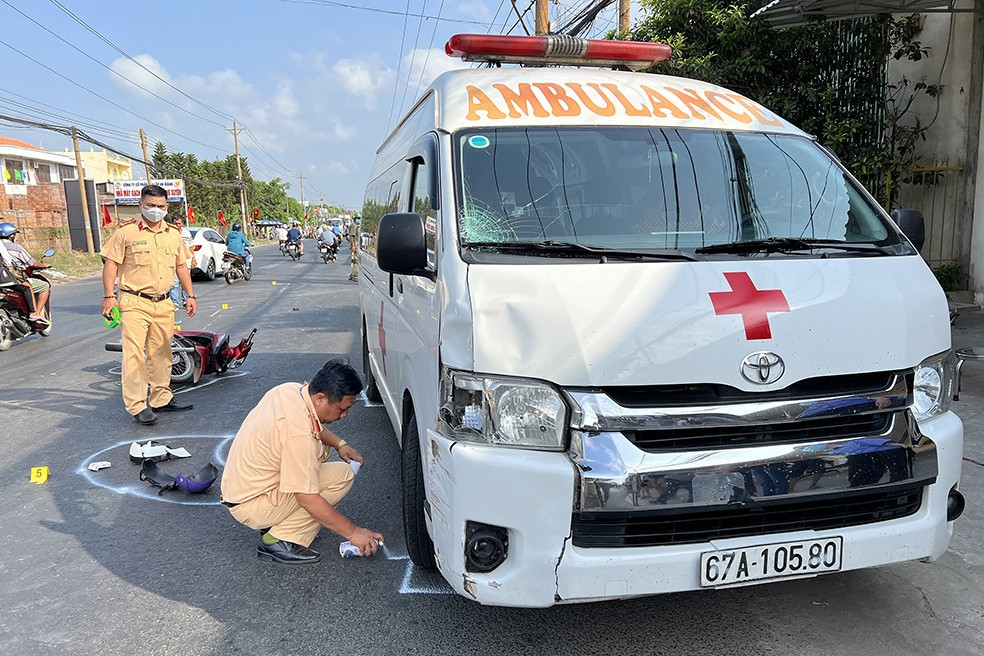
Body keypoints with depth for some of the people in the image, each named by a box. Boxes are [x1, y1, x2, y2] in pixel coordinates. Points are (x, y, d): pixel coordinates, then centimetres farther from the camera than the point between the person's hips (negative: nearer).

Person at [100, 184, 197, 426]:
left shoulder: (173, 234, 14)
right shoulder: (126, 232, -2)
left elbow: (181, 266, 21)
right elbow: (111, 264, -3)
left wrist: (191, 295, 17)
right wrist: (109, 296, -11)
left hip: (163, 304, 5)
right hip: (134, 303, -5)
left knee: (161, 353, 13)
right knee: (134, 353, -8)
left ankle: (161, 398, 24)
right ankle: (137, 406, -4)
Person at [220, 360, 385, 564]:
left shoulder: (292, 389, -5)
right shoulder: (298, 433, -31)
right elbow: (308, 499, -27)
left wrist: (339, 444, 5)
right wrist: (353, 532, -19)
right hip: (251, 507, -9)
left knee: (320, 447, 17)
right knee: (342, 475, -15)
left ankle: (275, 521, 14)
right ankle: (279, 540, -9)